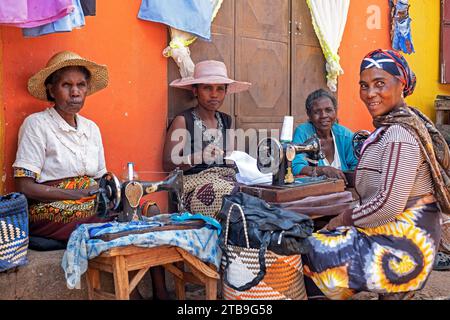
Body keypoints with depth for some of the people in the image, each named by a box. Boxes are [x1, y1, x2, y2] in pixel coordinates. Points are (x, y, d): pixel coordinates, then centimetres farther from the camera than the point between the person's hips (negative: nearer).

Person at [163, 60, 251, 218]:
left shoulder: (226, 120, 16)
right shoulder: (183, 121, -2)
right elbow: (168, 164, -7)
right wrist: (199, 156, -21)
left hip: (226, 179, 6)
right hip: (195, 181, -6)